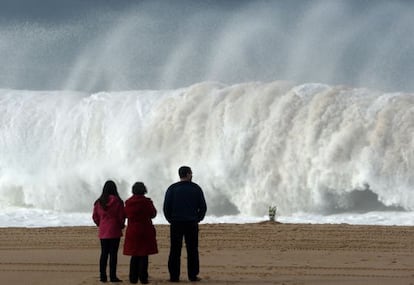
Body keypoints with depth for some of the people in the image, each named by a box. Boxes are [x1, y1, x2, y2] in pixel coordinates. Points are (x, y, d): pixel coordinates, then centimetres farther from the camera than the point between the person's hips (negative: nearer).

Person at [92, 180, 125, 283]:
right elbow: (122, 216, -6)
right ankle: (113, 276, -4)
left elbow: (95, 217, 7)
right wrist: (122, 225, 11)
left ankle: (103, 276, 7)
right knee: (113, 253, -3)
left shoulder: (99, 202, 3)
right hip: (114, 231, -4)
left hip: (103, 232, 4)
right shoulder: (117, 201, -9)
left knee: (104, 253, 8)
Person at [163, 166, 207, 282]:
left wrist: (171, 220, 11)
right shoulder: (196, 188, 1)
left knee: (175, 251, 2)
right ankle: (193, 275, 3)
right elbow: (203, 207, 3)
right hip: (192, 223, 0)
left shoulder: (172, 188, 0)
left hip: (176, 223, 0)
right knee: (192, 250, 5)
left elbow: (166, 207, -1)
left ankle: (174, 276, -1)